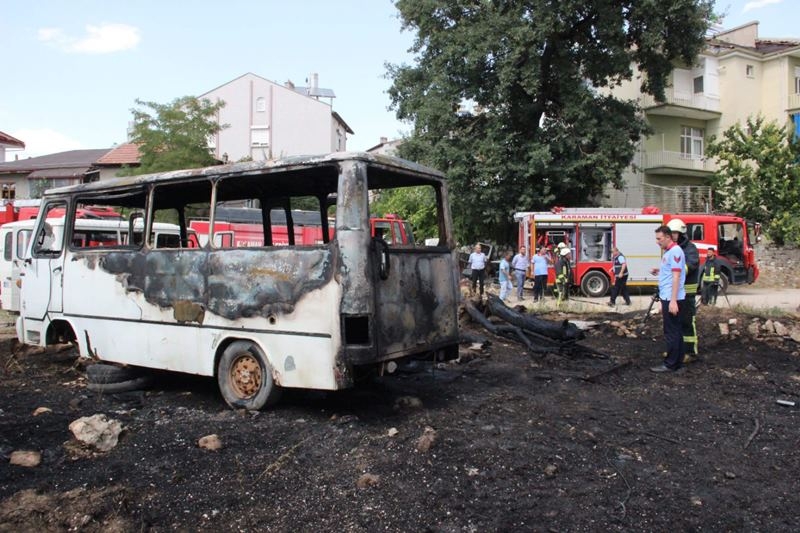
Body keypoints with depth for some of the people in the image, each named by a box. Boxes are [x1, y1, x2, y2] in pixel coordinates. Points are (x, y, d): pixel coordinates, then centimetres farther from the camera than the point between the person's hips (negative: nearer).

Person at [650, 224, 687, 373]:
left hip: (672, 299, -10)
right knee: (674, 331, 13)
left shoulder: (675, 251, -14)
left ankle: (670, 364, 0)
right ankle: (677, 361, 20)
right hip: (668, 298, 10)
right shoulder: (667, 252, 16)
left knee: (671, 332, -5)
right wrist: (659, 272, 10)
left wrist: (673, 300, -23)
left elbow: (676, 276, -20)